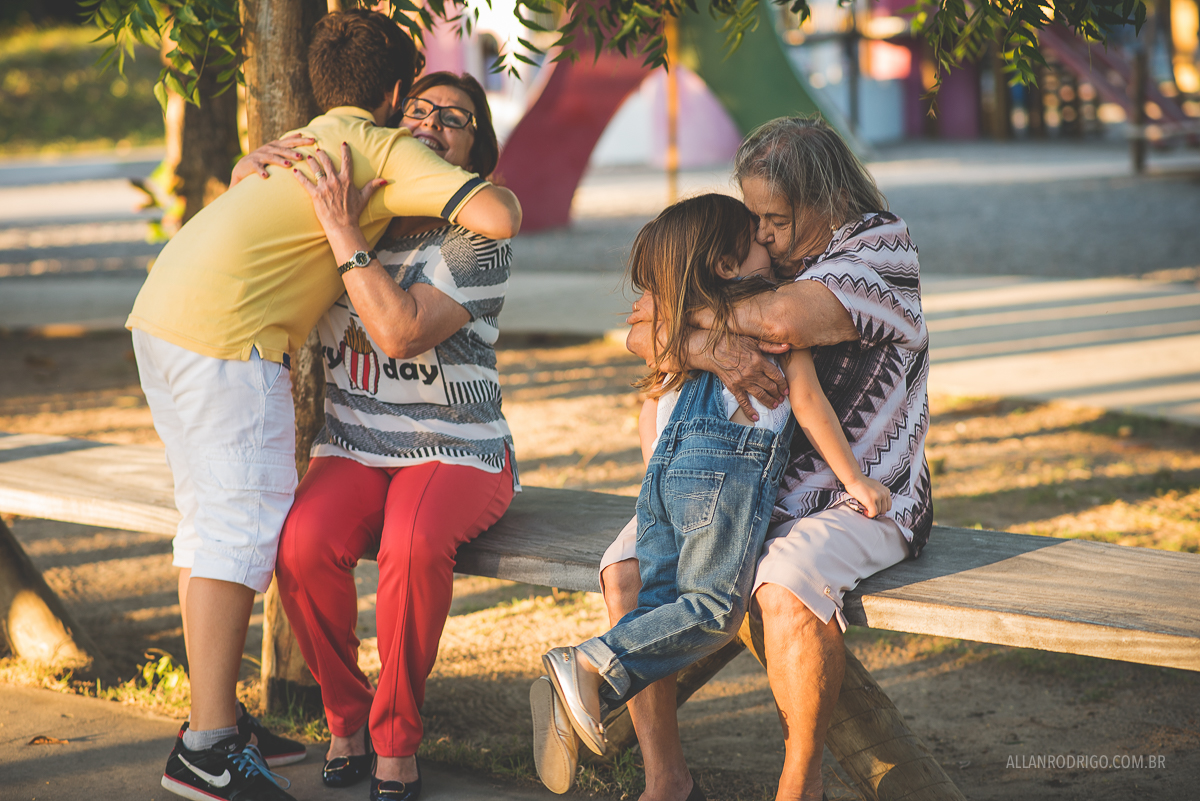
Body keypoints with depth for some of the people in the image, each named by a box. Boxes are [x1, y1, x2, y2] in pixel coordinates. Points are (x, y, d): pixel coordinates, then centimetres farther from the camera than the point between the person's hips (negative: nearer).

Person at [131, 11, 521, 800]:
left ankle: (211, 717, 19)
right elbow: (498, 217, -10)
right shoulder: (388, 149, 1)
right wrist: (502, 193, 11)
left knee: (208, 519, 14)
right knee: (243, 524, -8)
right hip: (228, 329, -9)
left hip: (160, 312, 9)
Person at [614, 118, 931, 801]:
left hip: (861, 499, -6)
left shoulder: (884, 251, -10)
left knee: (788, 588, -34)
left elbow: (784, 320, -29)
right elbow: (644, 335, -2)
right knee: (627, 568, -12)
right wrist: (715, 351, -24)